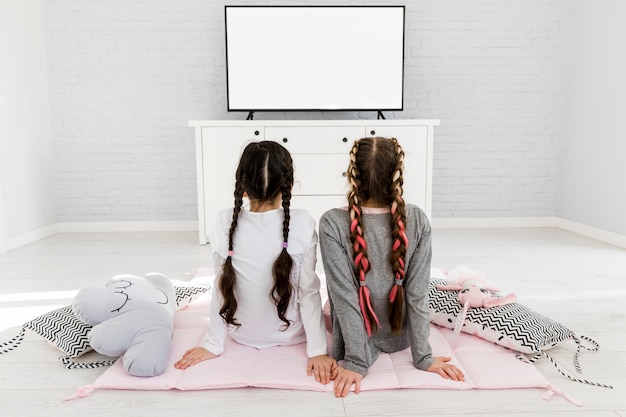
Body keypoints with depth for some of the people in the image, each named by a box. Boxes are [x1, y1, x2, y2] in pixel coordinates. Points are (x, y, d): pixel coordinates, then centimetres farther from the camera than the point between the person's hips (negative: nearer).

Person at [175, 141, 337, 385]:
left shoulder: (226, 222, -19)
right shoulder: (303, 224, -22)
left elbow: (222, 287, -12)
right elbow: (309, 292, -20)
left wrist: (212, 344, -2)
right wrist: (318, 351, -12)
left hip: (242, 334, 2)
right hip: (292, 334, -1)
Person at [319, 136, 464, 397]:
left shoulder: (332, 224, -26)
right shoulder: (418, 221, -19)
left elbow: (345, 296, -24)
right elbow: (417, 293, -16)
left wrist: (356, 361, -17)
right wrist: (423, 357, -9)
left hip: (355, 341, -2)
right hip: (399, 338, 3)